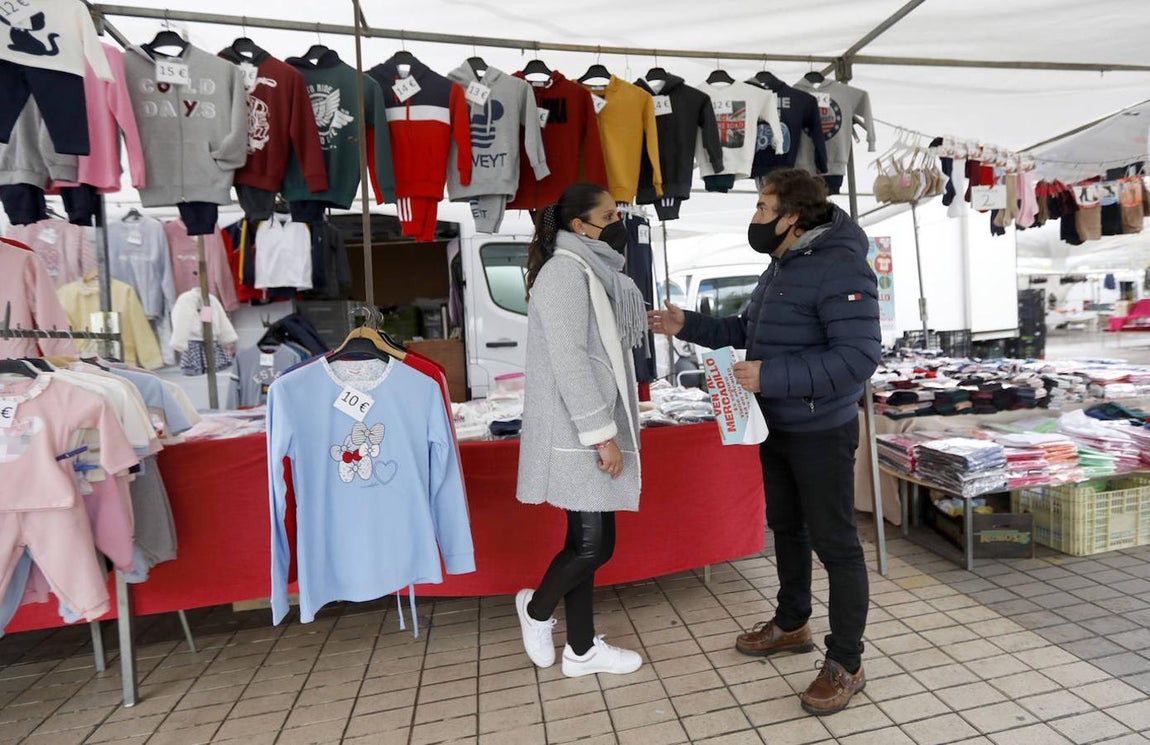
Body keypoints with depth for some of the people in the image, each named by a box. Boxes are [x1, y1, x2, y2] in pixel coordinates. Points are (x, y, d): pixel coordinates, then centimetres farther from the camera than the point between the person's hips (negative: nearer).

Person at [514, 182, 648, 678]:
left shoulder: (593, 272, 18)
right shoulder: (565, 270, -12)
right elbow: (568, 362, -20)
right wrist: (603, 435, -20)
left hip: (591, 431, 9)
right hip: (579, 435, -9)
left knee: (587, 541, 13)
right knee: (594, 544, -3)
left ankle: (581, 649, 26)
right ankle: (536, 609, 24)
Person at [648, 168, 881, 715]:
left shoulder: (839, 268, -20)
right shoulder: (780, 266, 11)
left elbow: (858, 356, -28)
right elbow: (746, 331, 17)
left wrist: (771, 377, -31)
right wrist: (687, 326, 7)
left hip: (821, 434, -10)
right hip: (775, 428, 10)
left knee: (835, 543, 3)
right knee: (785, 526, 21)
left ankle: (846, 665, 20)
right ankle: (791, 624, 41)